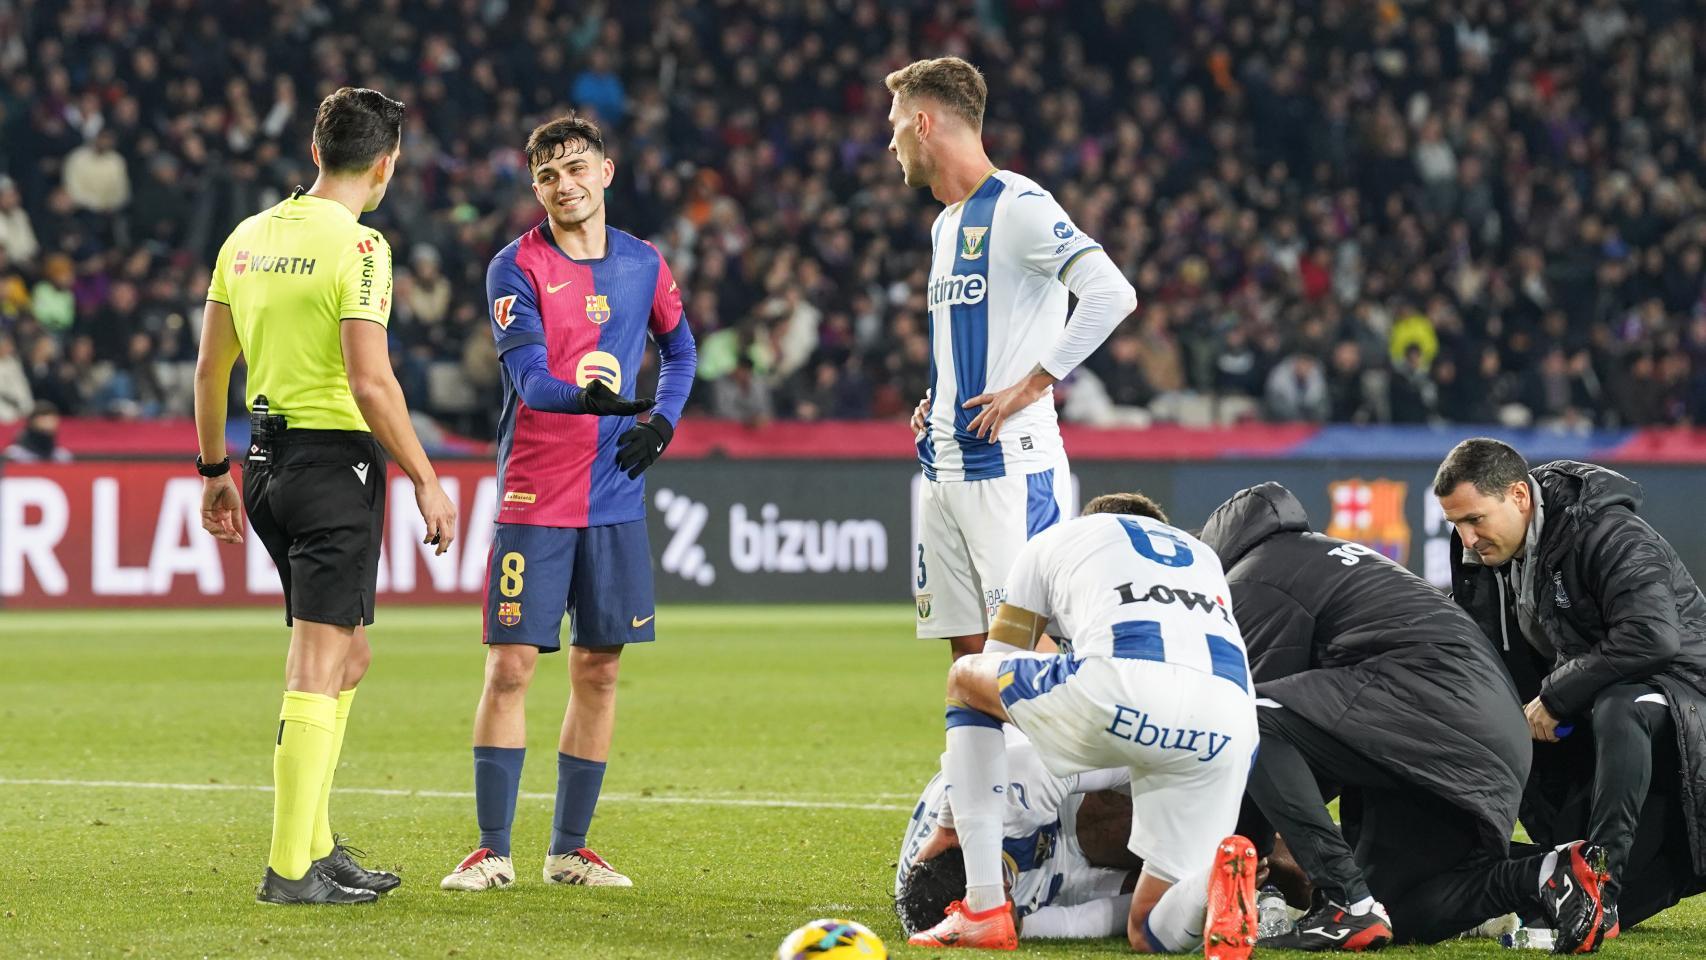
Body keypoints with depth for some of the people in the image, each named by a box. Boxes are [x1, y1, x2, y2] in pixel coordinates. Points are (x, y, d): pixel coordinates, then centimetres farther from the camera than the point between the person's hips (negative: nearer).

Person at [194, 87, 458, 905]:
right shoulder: (356, 246, -13)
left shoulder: (249, 237, 9)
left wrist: (215, 468, 23)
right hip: (336, 461, -8)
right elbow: (370, 383, -19)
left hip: (268, 463, 8)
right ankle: (290, 868, -4)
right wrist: (425, 478, -11)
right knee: (318, 668, -4)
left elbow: (210, 367, 14)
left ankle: (315, 846, 21)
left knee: (348, 655, 18)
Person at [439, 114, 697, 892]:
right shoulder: (517, 267, -6)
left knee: (599, 668, 6)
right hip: (534, 498, -4)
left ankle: (570, 849, 15)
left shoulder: (643, 265, 7)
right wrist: (587, 396, -39)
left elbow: (679, 349, 24)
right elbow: (528, 376, -19)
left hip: (616, 499, 4)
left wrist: (661, 422, 6)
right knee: (511, 665, -7)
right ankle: (493, 850, -1)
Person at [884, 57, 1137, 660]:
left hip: (1010, 465, -9)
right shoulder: (945, 225, 19)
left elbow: (1111, 294, -22)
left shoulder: (1018, 207, -10)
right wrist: (935, 399, 13)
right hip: (945, 466, 9)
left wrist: (1031, 385, -20)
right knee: (968, 647, 8)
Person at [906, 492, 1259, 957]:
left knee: (963, 677, 27)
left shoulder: (1054, 540, 32)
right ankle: (1220, 875, -21)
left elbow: (995, 675, 36)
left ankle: (983, 909, 15)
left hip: (1127, 681, -4)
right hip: (1233, 724, 4)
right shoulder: (1203, 556, 41)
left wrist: (953, 821, 43)